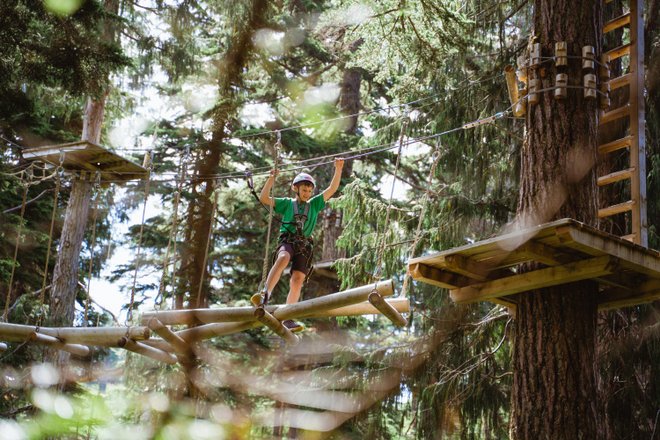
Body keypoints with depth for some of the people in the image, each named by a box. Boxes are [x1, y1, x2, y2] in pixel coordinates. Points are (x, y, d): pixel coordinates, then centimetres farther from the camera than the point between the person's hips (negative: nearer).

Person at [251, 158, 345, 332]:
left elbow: (332, 189, 15)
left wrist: (338, 170, 4)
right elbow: (264, 198, 8)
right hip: (287, 240, -3)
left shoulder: (314, 204, 21)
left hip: (304, 245, 3)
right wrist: (271, 179, 0)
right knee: (283, 258, -37)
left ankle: (288, 319, -14)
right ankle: (265, 295, -50)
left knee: (297, 281, -13)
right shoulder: (287, 203, 16)